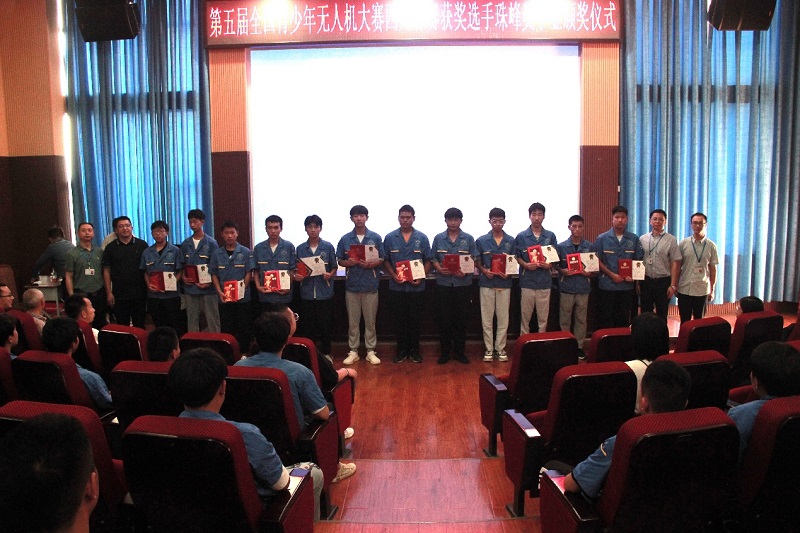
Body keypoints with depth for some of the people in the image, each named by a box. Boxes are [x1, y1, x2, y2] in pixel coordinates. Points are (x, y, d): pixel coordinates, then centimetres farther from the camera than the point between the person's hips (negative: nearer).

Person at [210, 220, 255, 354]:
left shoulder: (246, 252, -2)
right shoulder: (217, 254, 5)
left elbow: (249, 273, -3)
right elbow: (214, 274, 7)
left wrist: (240, 290, -13)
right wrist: (219, 291, -6)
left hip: (243, 298, -2)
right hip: (224, 298, 2)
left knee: (244, 328, 4)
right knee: (226, 328, 8)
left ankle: (244, 352, 15)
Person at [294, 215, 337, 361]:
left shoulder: (328, 247, 0)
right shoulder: (300, 249, 5)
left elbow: (334, 267, 5)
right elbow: (297, 269, 12)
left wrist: (330, 275, -15)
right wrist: (296, 276, -9)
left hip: (325, 293, -2)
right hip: (307, 293, 2)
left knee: (325, 324, 5)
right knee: (307, 325, 7)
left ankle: (326, 353, 20)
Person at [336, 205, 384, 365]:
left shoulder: (375, 238, 2)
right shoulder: (345, 239, 5)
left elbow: (382, 259, 3)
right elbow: (340, 261, 8)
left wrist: (371, 264, -16)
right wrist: (348, 262, -14)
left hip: (370, 284, -1)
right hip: (352, 284, 1)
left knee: (370, 320, 6)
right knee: (353, 321, 8)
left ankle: (371, 351, 16)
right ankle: (353, 351, 17)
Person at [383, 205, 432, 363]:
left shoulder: (422, 238, 2)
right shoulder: (390, 238, 3)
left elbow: (428, 261, 4)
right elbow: (385, 260, 5)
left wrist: (421, 277, -10)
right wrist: (393, 275, -11)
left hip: (416, 286, 0)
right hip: (396, 286, 1)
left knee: (415, 319, 6)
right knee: (399, 319, 8)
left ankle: (414, 350, 19)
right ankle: (401, 349, 20)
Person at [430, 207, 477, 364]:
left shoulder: (468, 239, 4)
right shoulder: (438, 238, 6)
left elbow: (474, 259, 3)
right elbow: (433, 259, 8)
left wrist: (466, 272, -14)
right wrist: (439, 269, -12)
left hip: (463, 284, 0)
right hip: (443, 283, 0)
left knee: (461, 319, 5)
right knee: (444, 319, 4)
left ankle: (459, 351, 17)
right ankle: (445, 351, 15)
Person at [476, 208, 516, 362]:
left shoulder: (511, 241, 4)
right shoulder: (481, 241, 1)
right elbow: (477, 261, 6)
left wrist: (508, 273, -11)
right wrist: (484, 271, -12)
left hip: (504, 283, 1)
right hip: (487, 283, -1)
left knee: (503, 318, 5)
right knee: (487, 318, 4)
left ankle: (500, 348, 16)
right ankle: (489, 349, 14)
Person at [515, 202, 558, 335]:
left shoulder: (551, 236, 5)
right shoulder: (521, 236, 0)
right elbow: (516, 256, 3)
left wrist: (549, 264, -10)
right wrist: (525, 264, -16)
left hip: (545, 281, 2)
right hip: (527, 281, -1)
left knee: (543, 316, 8)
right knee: (525, 316, 6)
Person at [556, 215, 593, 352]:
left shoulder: (589, 247, 5)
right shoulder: (561, 247, 1)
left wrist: (590, 273, -9)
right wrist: (563, 271, -14)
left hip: (583, 288, 1)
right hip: (566, 288, -1)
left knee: (581, 320, 7)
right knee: (565, 320, 4)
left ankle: (579, 346, 17)